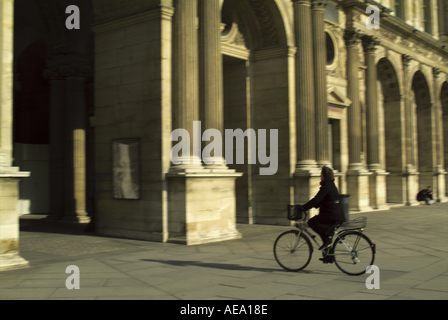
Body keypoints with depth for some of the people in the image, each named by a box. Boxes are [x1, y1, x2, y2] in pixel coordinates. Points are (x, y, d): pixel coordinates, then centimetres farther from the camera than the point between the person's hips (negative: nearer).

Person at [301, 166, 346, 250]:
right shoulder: (330, 184, 18)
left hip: (333, 214, -10)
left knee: (312, 222, -11)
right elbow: (321, 201, 23)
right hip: (336, 214, 10)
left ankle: (327, 239, -11)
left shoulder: (327, 186, -13)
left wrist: (304, 208, -13)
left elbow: (316, 199, -19)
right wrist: (306, 206, 19)